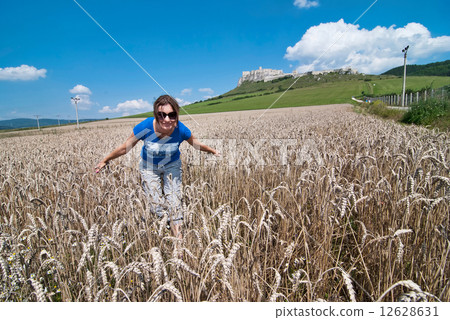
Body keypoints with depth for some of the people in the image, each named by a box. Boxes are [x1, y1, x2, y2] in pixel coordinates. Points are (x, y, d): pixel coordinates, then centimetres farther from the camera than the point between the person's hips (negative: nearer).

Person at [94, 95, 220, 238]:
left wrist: (213, 151, 6)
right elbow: (125, 147, -14)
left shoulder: (180, 130, -28)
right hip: (149, 167, 0)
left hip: (172, 166, 1)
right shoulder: (145, 127, -31)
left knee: (174, 203, -4)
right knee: (157, 206, -4)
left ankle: (178, 237, 10)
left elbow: (197, 144, -6)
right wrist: (105, 160, -3)